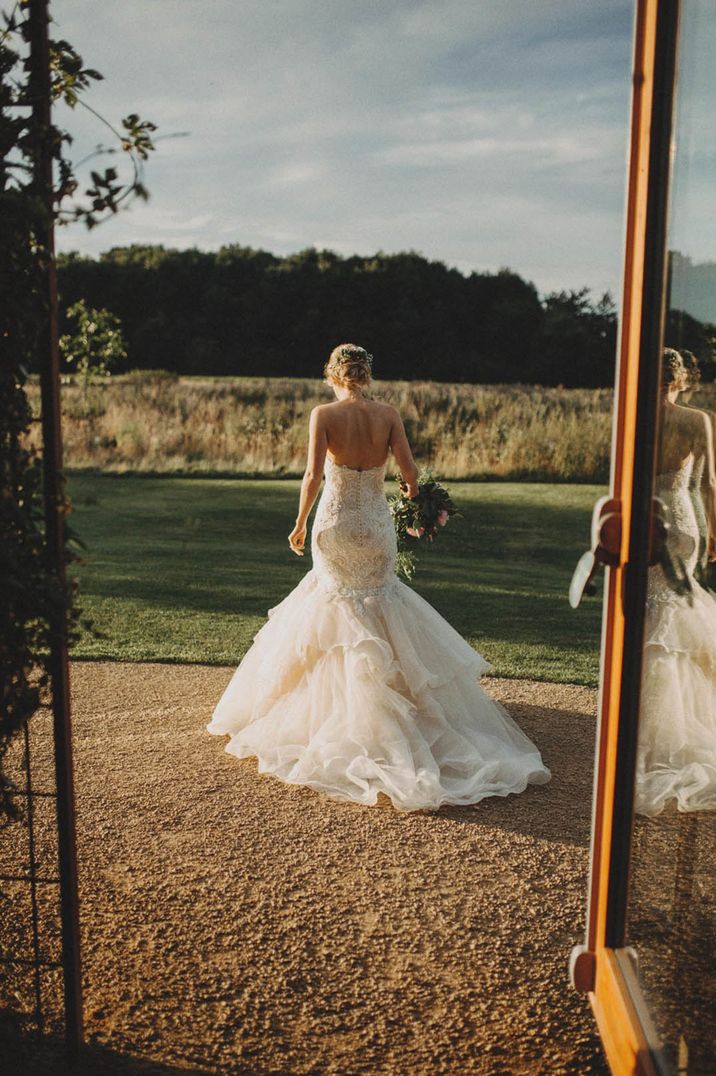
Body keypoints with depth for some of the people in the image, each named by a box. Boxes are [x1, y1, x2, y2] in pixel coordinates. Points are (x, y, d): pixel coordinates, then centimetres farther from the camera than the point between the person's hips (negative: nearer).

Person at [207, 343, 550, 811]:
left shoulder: (324, 414, -10)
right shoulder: (388, 414, -3)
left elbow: (313, 475, -17)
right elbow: (409, 470, -6)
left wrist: (300, 523, -4)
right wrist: (414, 506, 15)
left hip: (336, 523, -2)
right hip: (377, 523, 2)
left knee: (344, 616, 12)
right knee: (380, 609, 17)